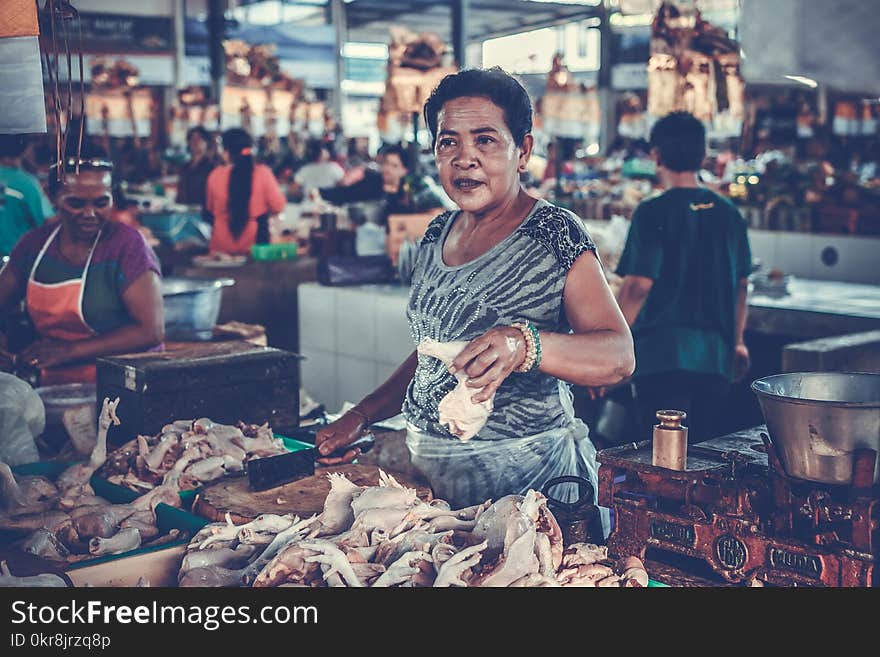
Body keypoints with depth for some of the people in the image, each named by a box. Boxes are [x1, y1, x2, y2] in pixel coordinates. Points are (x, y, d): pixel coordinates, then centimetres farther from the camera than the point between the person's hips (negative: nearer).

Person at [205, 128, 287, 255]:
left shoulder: (215, 175, -3)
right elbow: (278, 206, -4)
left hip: (222, 247, 2)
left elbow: (210, 209, 11)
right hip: (253, 245, -1)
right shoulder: (263, 173, -8)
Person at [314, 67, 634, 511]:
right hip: (429, 469, 6)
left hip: (524, 475, -6)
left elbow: (618, 357, -22)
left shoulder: (554, 235, -13)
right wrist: (362, 415, 7)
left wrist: (524, 345, -40)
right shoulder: (438, 234, 7)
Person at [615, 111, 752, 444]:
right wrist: (737, 341, 28)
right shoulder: (729, 213, 9)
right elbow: (741, 285, 16)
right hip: (716, 354, 6)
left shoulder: (654, 212, -9)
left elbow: (638, 285, -14)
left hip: (663, 353, -6)